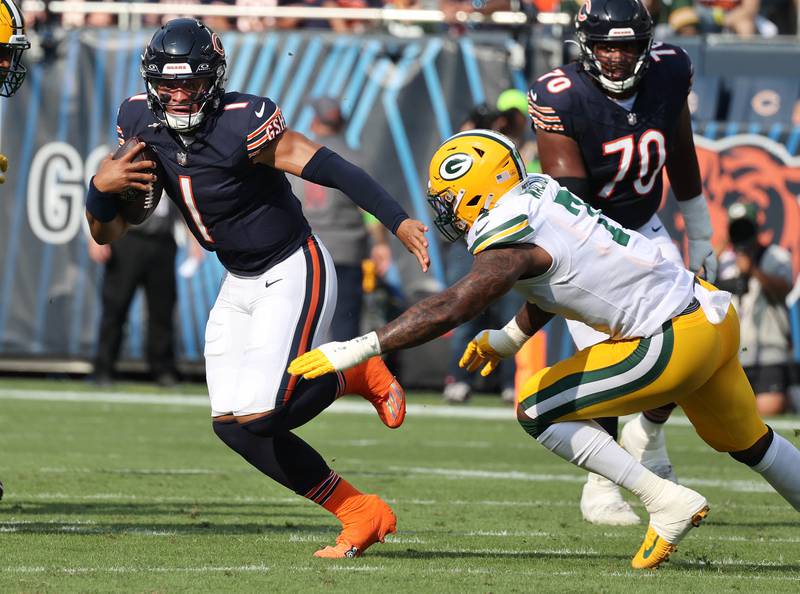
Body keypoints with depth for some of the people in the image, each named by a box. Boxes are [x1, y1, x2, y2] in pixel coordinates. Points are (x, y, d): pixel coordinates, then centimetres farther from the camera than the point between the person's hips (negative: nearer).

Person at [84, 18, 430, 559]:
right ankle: (361, 513, 11)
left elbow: (330, 169, -28)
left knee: (259, 417, -19)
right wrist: (101, 186, -20)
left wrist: (399, 221, -37)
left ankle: (358, 376, 9)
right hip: (240, 285, 7)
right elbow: (107, 233, 3)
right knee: (234, 426, 0)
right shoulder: (140, 123, -3)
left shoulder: (241, 123, -24)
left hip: (294, 274, -7)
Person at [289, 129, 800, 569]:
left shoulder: (512, 241, -20)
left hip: (672, 343, -9)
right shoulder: (540, 192, 5)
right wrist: (509, 340, 15)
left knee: (538, 411, -3)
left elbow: (449, 310, -29)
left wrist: (358, 350, -30)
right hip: (711, 311, 9)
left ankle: (667, 503, -4)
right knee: (746, 442, 28)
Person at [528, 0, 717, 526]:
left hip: (642, 227, 5)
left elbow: (681, 157, 5)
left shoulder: (669, 75, -12)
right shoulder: (561, 100, -27)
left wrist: (700, 237, 14)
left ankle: (648, 434, 23)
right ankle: (599, 485, -1)